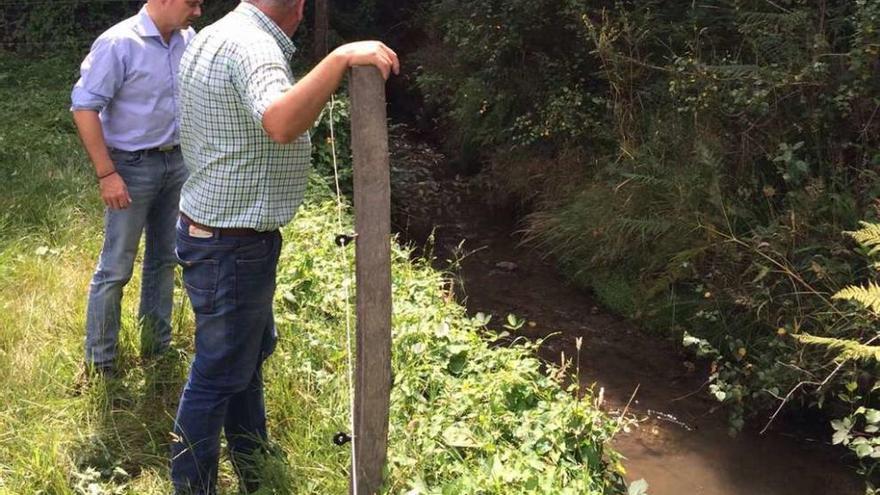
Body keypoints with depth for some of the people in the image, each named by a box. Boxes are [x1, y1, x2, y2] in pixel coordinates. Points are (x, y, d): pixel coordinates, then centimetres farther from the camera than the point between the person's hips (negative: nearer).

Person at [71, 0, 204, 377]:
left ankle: (157, 346, 30)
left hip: (177, 162, 7)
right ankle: (98, 365, 11)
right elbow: (84, 107, -17)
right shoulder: (119, 43, -17)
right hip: (133, 166, -6)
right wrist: (106, 175, -20)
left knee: (164, 259, 16)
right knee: (116, 268, 0)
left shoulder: (189, 40, 2)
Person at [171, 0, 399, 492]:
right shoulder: (252, 45, -24)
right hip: (233, 246, -10)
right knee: (220, 373, 5)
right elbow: (281, 123, -44)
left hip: (209, 228, 10)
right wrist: (341, 59, -46)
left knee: (254, 347, 25)